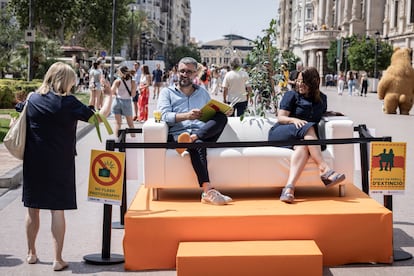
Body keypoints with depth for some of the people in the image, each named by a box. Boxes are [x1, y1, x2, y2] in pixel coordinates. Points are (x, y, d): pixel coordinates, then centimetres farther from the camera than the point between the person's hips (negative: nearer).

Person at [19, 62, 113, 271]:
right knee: (58, 210, 2)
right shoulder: (68, 103, -11)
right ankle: (58, 260, 4)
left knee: (33, 209, 14)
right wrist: (108, 95, 3)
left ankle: (31, 253, 27)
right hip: (60, 164, -3)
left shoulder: (33, 100, 1)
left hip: (34, 163, 4)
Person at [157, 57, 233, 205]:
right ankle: (208, 191, -51)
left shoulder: (202, 92, 31)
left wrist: (225, 112, 4)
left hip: (204, 132, 4)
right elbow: (164, 115, 1)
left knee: (222, 117, -27)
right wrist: (186, 116, -16)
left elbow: (213, 113, 29)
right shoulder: (167, 92, 18)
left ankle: (191, 139, -46)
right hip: (178, 133, -3)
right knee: (198, 145, -39)